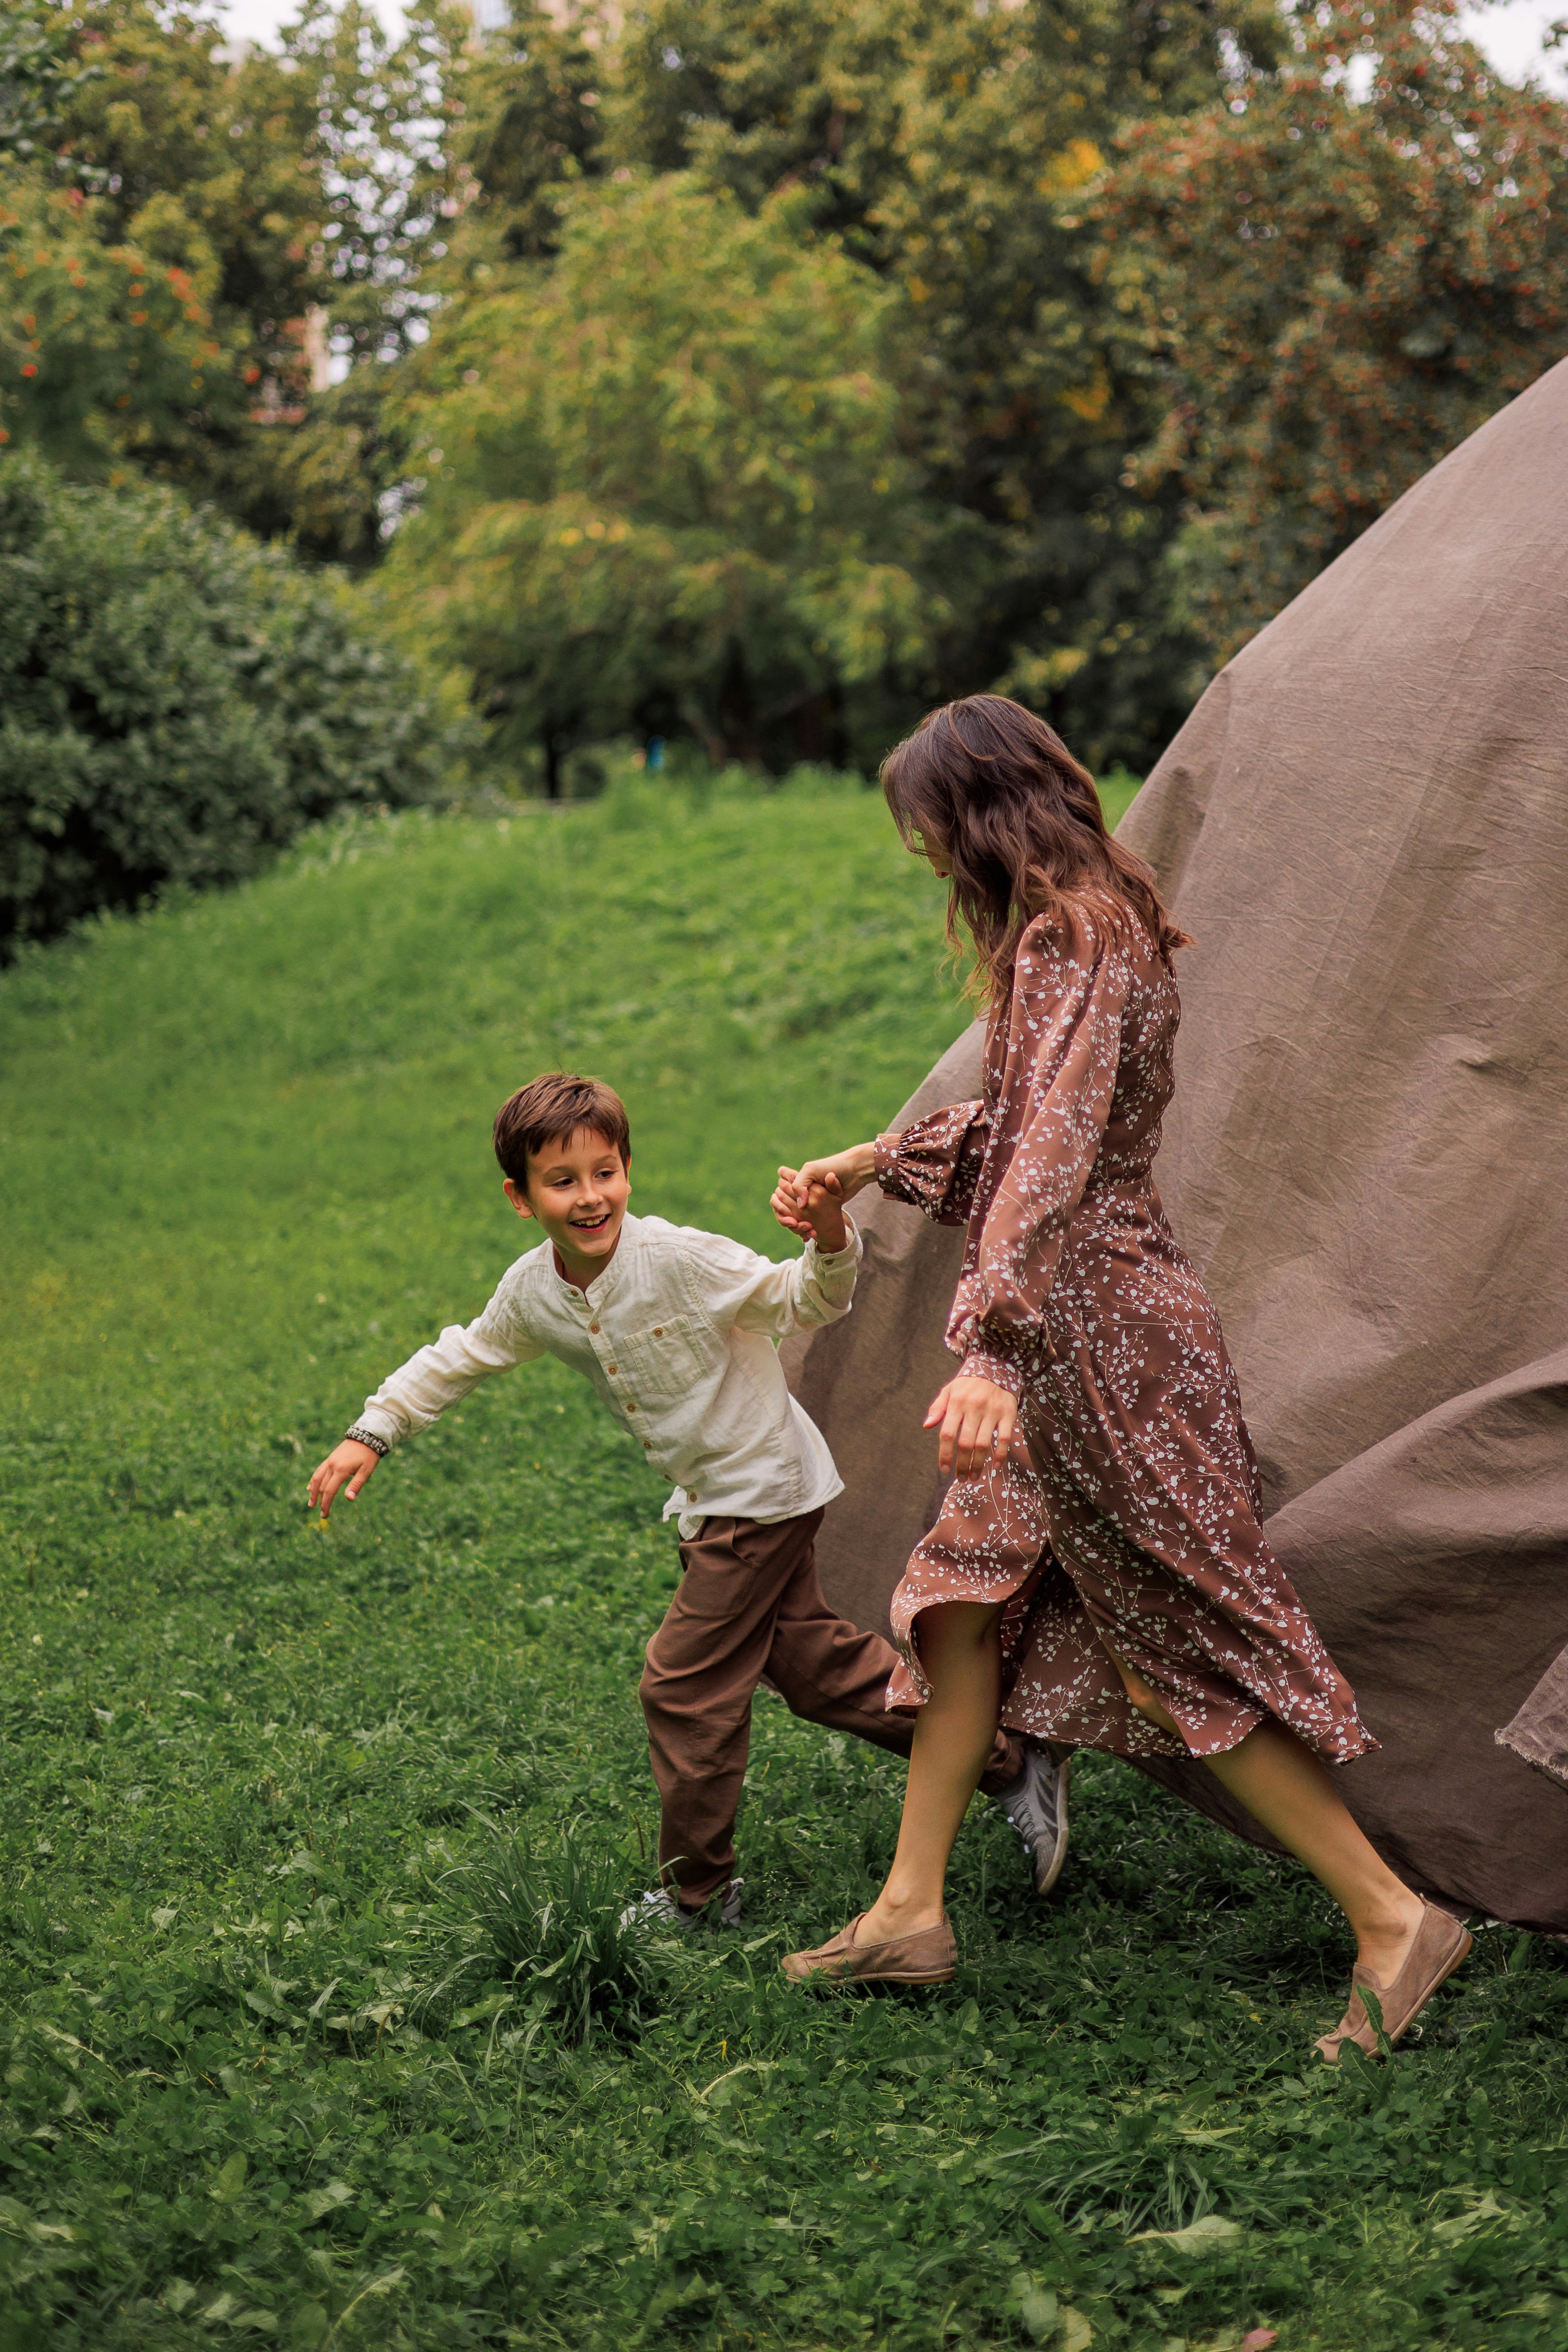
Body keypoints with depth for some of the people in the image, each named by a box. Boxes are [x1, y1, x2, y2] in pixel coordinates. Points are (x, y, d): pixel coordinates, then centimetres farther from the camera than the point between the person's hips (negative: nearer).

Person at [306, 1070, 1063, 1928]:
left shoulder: (680, 1260, -24)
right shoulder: (532, 1291, -3)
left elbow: (800, 1302, -19)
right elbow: (461, 1358, 12)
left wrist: (829, 1244, -40)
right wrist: (370, 1436, 9)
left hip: (761, 1488, -8)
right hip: (714, 1501, 8)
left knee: (684, 1687, -3)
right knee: (810, 1658, 13)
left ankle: (695, 1892, 14)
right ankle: (1002, 1760, 24)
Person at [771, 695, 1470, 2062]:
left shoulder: (1069, 948, -19)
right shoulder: (1089, 931, 13)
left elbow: (1053, 1154, -33)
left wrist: (988, 1346, -42)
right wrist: (868, 1165, 27)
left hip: (1097, 1333, -10)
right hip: (1086, 1325, 10)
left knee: (1183, 1651, -2)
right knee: (967, 1592, 14)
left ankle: (1392, 1920, 6)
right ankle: (911, 1913, 22)